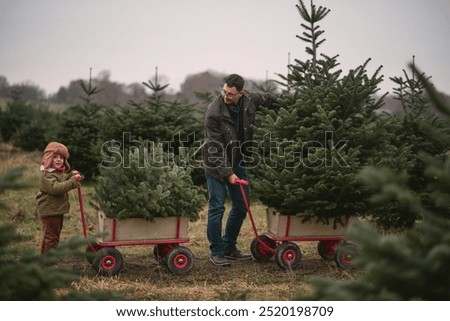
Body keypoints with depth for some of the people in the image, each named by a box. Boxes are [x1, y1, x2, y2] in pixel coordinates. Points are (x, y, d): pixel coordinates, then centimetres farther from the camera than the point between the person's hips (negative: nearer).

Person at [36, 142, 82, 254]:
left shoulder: (59, 172, 12)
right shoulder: (47, 174, -21)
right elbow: (56, 188, -34)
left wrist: (70, 175, 13)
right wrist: (73, 180, -34)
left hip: (57, 210, 10)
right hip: (49, 211, -10)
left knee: (52, 236, 21)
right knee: (52, 237, -6)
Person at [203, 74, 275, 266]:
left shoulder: (250, 100, -8)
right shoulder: (214, 112, -23)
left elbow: (267, 100, 16)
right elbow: (216, 148, -22)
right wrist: (227, 172, -25)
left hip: (238, 163, 6)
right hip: (216, 165, -6)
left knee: (241, 207, 9)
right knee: (217, 207, -6)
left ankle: (230, 248, 21)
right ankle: (216, 252, 3)